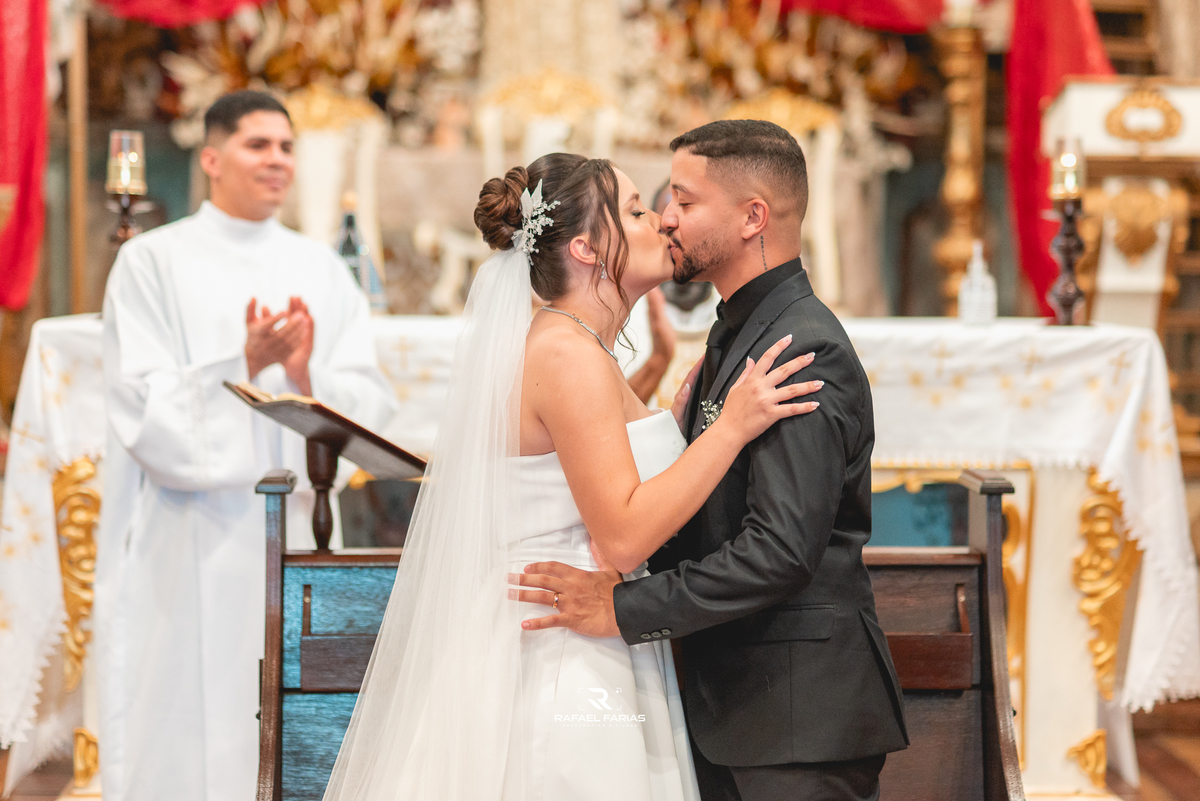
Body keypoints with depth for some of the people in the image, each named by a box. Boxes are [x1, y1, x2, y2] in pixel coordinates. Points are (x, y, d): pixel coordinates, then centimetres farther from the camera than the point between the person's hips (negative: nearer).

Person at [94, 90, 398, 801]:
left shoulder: (322, 269, 12)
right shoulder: (154, 262, 1)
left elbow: (372, 406, 3)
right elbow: (149, 416, -8)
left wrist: (308, 377, -16)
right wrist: (244, 366, -21)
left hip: (302, 543, 4)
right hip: (195, 551, -3)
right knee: (196, 742, -2)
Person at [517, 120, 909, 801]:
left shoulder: (804, 351, -19)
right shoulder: (739, 334, 14)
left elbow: (781, 549, -27)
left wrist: (624, 609, -23)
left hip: (801, 714, -9)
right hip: (731, 700, 10)